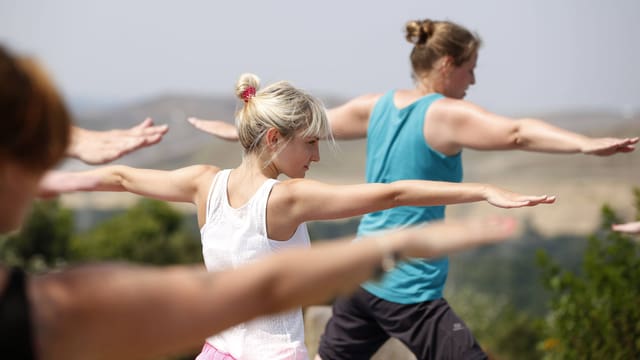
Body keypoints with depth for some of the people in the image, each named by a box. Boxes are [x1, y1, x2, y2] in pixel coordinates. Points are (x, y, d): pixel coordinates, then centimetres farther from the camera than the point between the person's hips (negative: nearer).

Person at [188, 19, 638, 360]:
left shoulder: (377, 106, 8)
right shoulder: (446, 115, -12)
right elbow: (516, 132, -28)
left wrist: (237, 131, 34)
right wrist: (585, 144, -39)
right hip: (409, 287, -8)